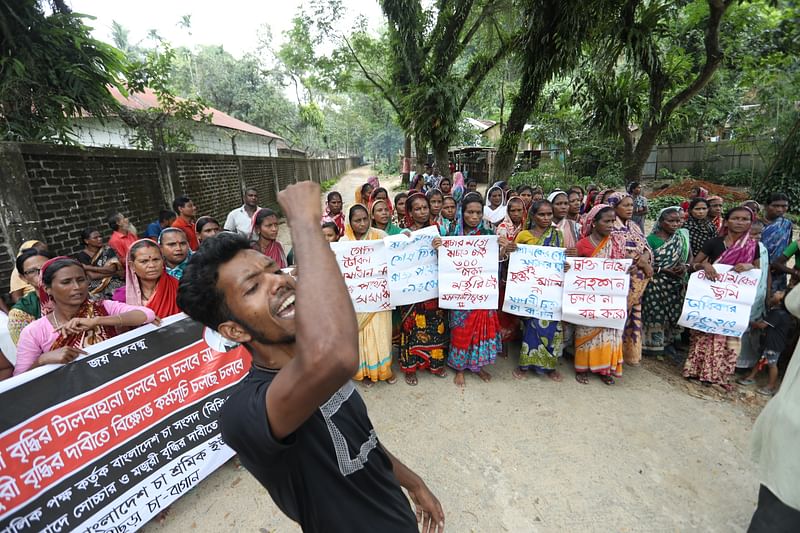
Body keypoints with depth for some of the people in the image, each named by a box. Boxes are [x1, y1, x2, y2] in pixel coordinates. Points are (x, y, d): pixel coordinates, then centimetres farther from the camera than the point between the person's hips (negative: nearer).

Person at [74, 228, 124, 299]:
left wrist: (89, 268, -9)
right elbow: (92, 276, -9)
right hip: (95, 287, -1)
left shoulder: (108, 250, 6)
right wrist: (115, 273, -9)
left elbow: (112, 269, -9)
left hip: (113, 283, 2)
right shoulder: (82, 256, 2)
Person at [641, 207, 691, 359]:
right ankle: (653, 344, 14)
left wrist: (685, 266, -10)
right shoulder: (651, 239, -10)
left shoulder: (683, 236, 5)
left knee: (673, 312, 12)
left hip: (677, 284, 5)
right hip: (656, 285, -5)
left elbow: (690, 257, 11)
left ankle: (668, 342, 27)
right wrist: (665, 270, -20)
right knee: (656, 313, 0)